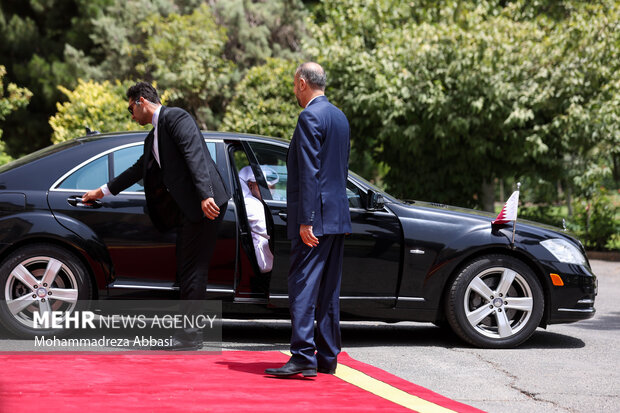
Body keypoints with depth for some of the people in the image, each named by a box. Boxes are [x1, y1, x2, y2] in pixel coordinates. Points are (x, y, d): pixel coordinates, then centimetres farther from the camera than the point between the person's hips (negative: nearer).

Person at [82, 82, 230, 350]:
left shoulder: (175, 117, -6)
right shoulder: (153, 138, 24)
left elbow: (195, 155, -18)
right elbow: (139, 170, 35)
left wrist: (206, 196, -28)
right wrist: (102, 191, 42)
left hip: (205, 206, -10)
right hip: (187, 208, 10)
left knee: (194, 271, -8)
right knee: (186, 272, 10)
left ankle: (190, 335, -5)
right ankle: (188, 333, 13)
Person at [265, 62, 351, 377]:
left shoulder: (310, 117, -12)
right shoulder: (340, 117, 16)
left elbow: (309, 173, -18)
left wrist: (305, 220, -20)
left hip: (315, 218, -9)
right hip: (337, 216, 9)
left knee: (303, 285, -10)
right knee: (329, 289, 11)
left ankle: (303, 356, -15)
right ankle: (327, 357, 15)